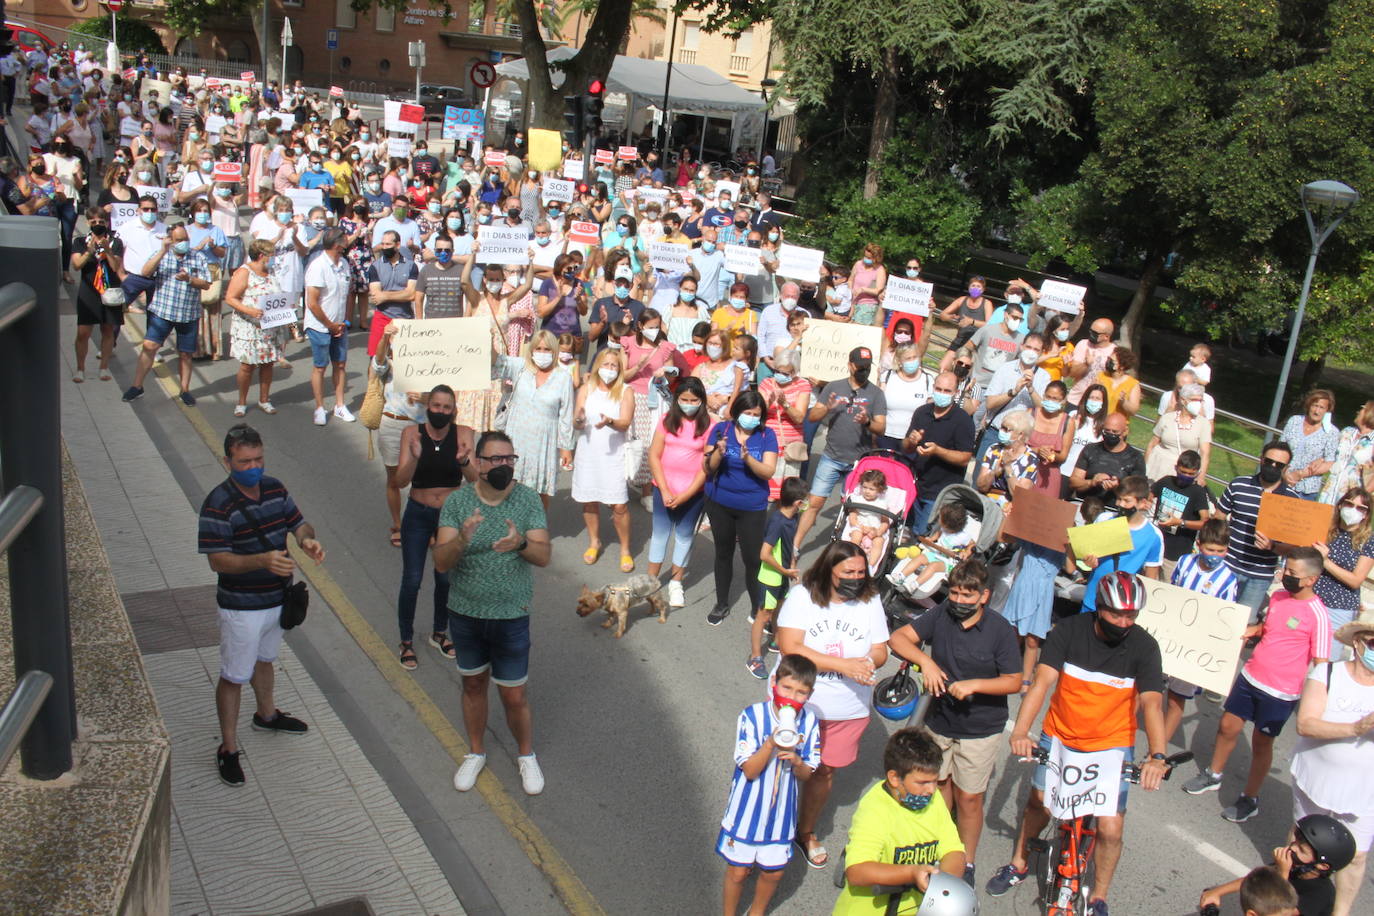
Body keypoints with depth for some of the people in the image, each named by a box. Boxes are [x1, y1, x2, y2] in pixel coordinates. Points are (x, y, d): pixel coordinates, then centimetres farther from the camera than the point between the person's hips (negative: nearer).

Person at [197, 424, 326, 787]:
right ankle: (228, 748, 21)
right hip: (242, 607, -6)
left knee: (265, 660, 28)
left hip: (277, 599, 7)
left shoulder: (274, 488, -2)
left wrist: (307, 540, -20)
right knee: (234, 676, 7)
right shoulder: (218, 505, -22)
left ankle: (266, 715, 51)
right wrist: (263, 560, -40)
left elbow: (298, 523, 4)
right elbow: (218, 560, -25)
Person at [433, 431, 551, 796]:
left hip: (511, 616, -1)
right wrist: (461, 540, -37)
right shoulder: (457, 501, -10)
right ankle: (476, 753, 42)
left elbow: (544, 556, -16)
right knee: (473, 685, 20)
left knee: (514, 697, 6)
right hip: (465, 613, 2)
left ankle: (527, 756, 33)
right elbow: (440, 563, -16)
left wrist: (521, 543, -38)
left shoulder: (528, 499, -10)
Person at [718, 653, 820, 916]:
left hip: (781, 813, 3)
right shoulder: (752, 716, -20)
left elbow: (806, 775, -2)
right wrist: (772, 742, -36)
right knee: (738, 871, 10)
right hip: (748, 809, -3)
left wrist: (796, 760, -25)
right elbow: (750, 770, -21)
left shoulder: (809, 721, -10)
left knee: (773, 873, 17)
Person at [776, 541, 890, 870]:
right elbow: (790, 648, -23)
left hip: (849, 709, 3)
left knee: (825, 770, 17)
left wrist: (867, 664, -25)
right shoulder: (802, 597, -14)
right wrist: (844, 665, -27)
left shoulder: (871, 602, -3)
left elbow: (880, 651, 0)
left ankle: (806, 831, 40)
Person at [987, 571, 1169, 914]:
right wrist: (1020, 731, -35)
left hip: (1112, 745, -1)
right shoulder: (1069, 629, -14)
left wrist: (1157, 755, -40)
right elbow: (1042, 681, -22)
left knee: (1110, 829, -4)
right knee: (1038, 803, 12)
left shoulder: (1144, 646, -15)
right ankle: (1019, 864, 40)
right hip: (1059, 735, 1)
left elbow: (1152, 703, -24)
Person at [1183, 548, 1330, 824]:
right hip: (1250, 677, 6)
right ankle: (1213, 775, 39)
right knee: (1227, 726, 16)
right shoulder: (1277, 597, 0)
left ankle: (1250, 800, 28)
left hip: (1281, 692, -6)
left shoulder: (1317, 615, -19)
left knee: (1261, 743, 9)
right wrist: (1252, 630, -2)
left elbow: (1320, 664, -16)